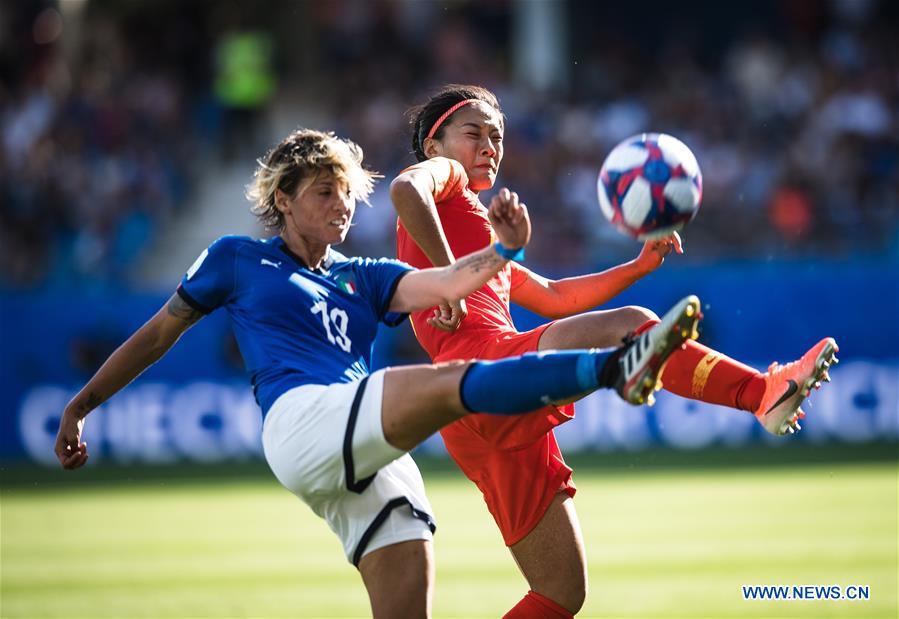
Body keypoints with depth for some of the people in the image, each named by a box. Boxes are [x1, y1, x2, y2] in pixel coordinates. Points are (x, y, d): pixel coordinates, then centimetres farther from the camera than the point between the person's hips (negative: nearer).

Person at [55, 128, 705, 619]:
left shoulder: (361, 279, 28)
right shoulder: (237, 259, 20)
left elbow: (444, 284, 10)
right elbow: (157, 334, 24)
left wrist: (503, 250, -9)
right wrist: (80, 407, 25)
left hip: (375, 462, 6)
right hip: (301, 421, -6)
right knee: (458, 381, -27)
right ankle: (615, 367, -46)